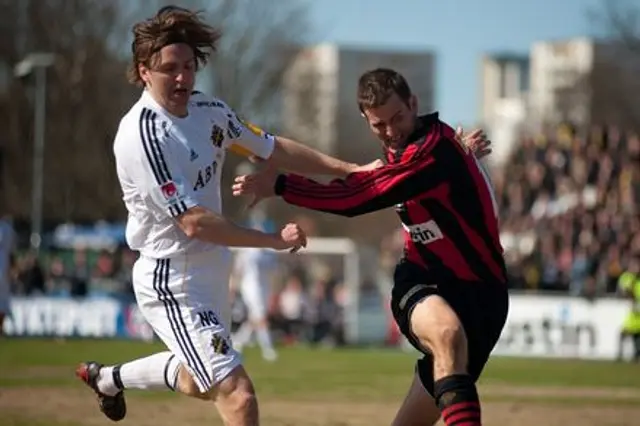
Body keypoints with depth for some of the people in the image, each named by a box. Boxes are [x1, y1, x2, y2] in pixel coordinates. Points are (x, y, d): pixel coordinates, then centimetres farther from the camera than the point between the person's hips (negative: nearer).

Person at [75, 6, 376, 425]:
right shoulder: (142, 134, -24)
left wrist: (347, 169, 7)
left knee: (199, 382, 29)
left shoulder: (209, 111, -1)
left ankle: (107, 377, 52)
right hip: (173, 284, -9)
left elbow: (273, 148, 13)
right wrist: (276, 240, -23)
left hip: (211, 273, 9)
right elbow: (194, 222, -26)